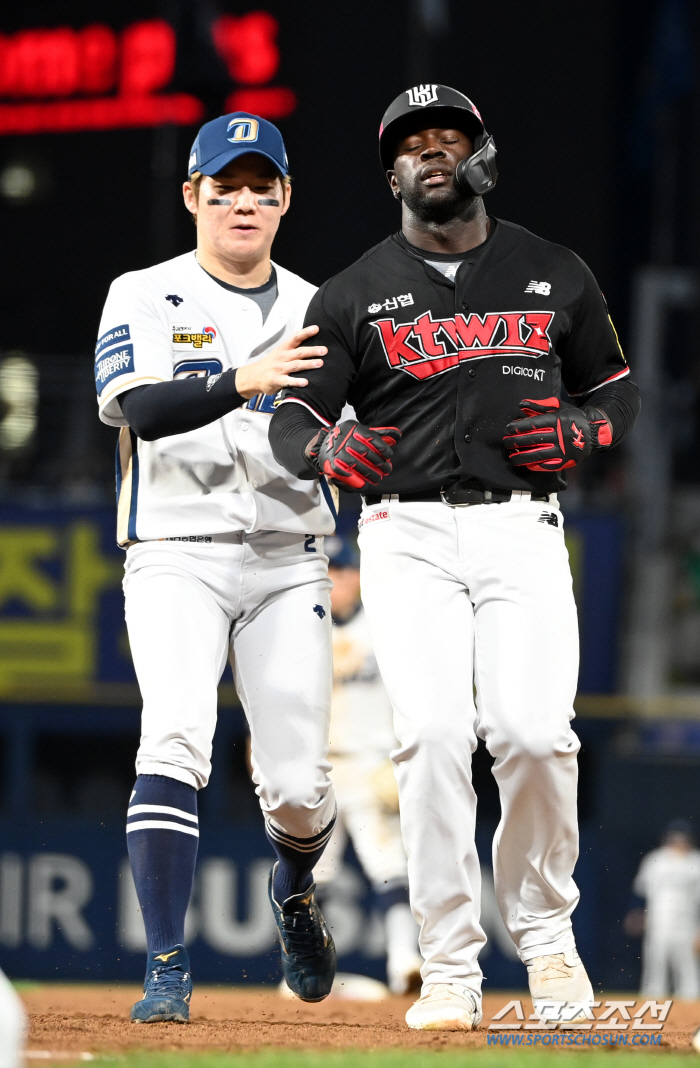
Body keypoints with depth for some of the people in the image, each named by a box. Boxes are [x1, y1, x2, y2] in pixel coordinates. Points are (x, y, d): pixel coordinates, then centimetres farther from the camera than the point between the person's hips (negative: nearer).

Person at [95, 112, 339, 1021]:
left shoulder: (317, 313, 12)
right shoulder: (144, 298, 1)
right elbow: (141, 408, -18)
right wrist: (244, 381, -33)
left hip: (288, 563, 3)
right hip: (177, 559, -3)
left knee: (298, 786, -2)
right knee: (175, 743, -23)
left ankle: (294, 888, 33)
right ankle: (167, 972, -20)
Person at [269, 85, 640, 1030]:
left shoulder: (556, 277, 12)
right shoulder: (353, 296, 8)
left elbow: (618, 393, 20)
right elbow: (292, 421, 5)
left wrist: (578, 431, -4)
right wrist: (329, 448, -19)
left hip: (523, 531, 0)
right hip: (410, 535, 0)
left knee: (534, 732, -15)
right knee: (434, 734, -15)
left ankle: (544, 929, 9)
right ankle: (450, 966, -9)